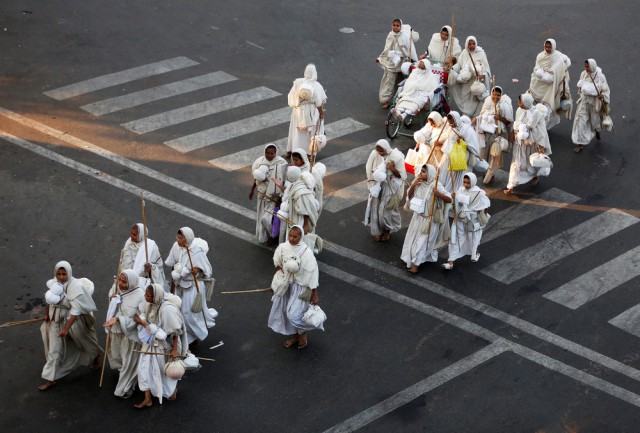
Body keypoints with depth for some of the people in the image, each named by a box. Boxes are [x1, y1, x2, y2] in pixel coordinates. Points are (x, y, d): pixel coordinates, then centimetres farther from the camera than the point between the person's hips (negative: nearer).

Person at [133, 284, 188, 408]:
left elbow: (175, 331, -24)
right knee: (145, 369, 7)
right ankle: (147, 399, 20)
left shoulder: (168, 309, -33)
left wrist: (175, 349, -19)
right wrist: (144, 323, -22)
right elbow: (136, 316, -1)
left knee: (166, 370, 18)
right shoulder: (148, 304, -14)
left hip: (164, 344, -6)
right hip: (151, 342, 6)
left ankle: (173, 388, 48)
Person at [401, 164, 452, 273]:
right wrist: (413, 186, -13)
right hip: (418, 216, 6)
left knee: (423, 241, 1)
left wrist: (438, 194, -37)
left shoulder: (436, 185, -21)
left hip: (429, 219, -6)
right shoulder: (418, 183, -6)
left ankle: (415, 264, 9)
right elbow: (409, 196, 4)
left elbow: (449, 199, -20)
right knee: (413, 238, 17)